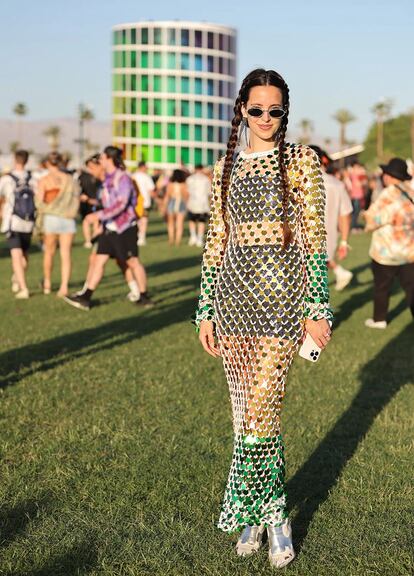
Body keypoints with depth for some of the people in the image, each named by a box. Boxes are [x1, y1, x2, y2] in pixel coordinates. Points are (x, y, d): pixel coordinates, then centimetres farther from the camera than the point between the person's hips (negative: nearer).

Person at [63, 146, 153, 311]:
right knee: (99, 260, 3)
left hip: (124, 228, -8)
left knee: (132, 262, 3)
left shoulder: (122, 178, -15)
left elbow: (121, 204, -23)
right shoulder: (108, 179, 10)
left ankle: (145, 297, 16)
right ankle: (86, 297, 2)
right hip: (109, 227, 8)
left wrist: (99, 215, -27)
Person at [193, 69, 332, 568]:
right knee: (247, 410, 7)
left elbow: (314, 237, -3)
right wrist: (205, 310, 9)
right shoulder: (226, 168, 12)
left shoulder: (301, 161, 0)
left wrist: (316, 308, -8)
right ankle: (271, 513, 21)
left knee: (259, 410, -8)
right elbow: (216, 240, 12)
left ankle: (251, 512, 11)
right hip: (234, 292, 4)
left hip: (281, 292, -4)